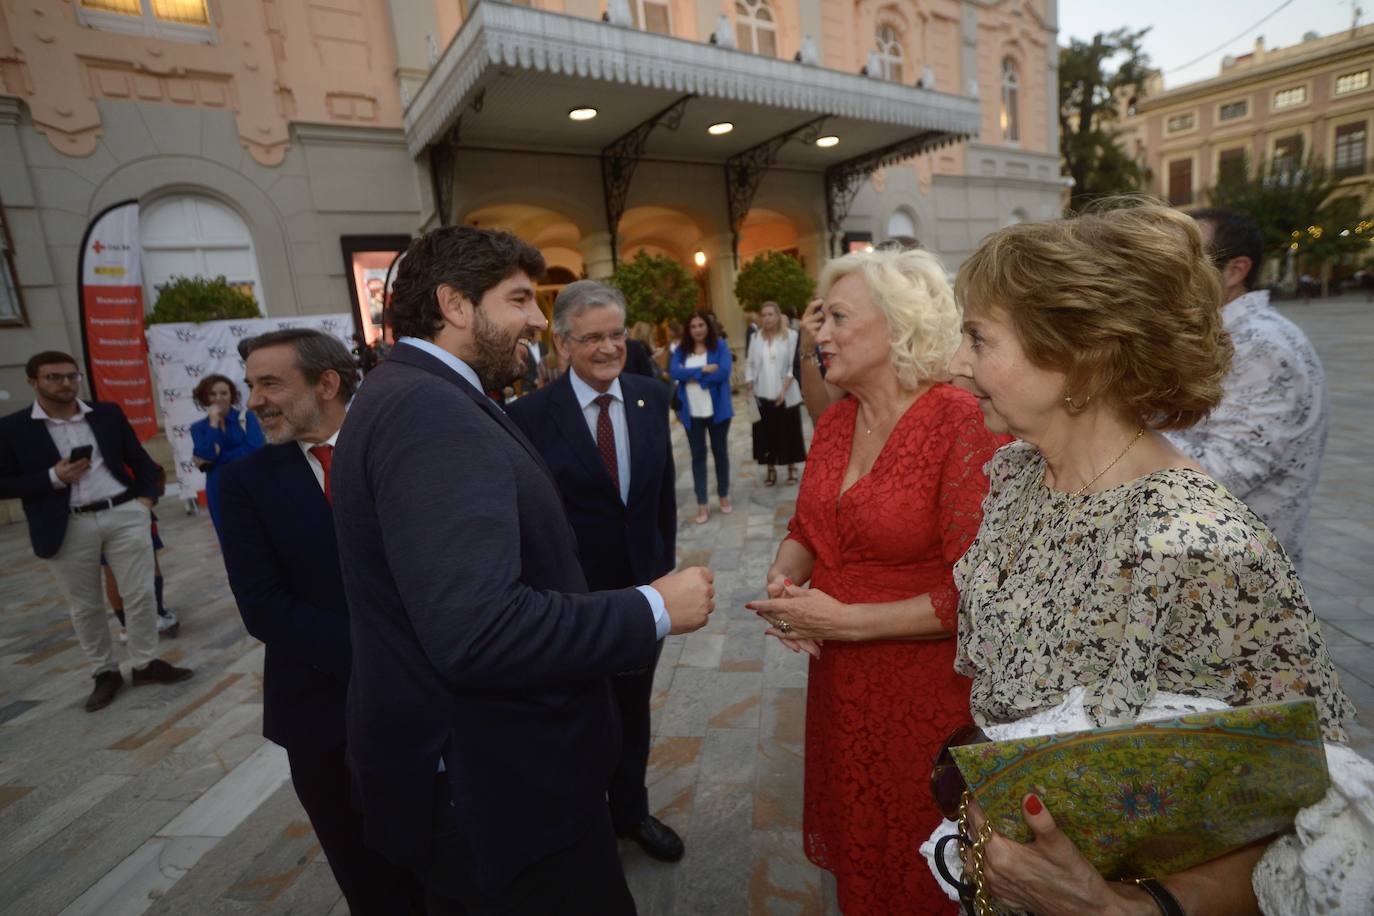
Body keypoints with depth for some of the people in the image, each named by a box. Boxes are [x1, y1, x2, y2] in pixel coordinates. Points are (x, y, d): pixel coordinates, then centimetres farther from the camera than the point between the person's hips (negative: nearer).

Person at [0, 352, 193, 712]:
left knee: (140, 594, 3)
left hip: (124, 515, 1)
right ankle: (105, 672, 25)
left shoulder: (108, 414, 6)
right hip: (68, 528, -1)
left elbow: (140, 460, 12)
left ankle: (146, 664, 18)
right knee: (84, 607, 10)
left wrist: (145, 496, 1)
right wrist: (53, 478, -14)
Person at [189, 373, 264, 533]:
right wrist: (214, 424, -10)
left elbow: (255, 449, -15)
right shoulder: (199, 428, 4)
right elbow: (206, 456, -13)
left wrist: (215, 459, -13)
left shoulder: (246, 417, 0)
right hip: (221, 493, 2)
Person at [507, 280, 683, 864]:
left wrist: (666, 564, 5)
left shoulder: (651, 397, -3)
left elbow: (664, 488, 4)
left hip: (643, 586, 4)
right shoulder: (530, 414, -17)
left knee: (634, 709, 23)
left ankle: (631, 810, 49)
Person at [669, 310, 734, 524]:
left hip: (717, 409, -1)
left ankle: (724, 496, 28)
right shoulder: (681, 349, 3)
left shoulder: (720, 345, -2)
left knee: (720, 452, 12)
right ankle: (702, 504, 10)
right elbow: (674, 372, -12)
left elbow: (723, 372, -16)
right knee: (698, 455, 5)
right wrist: (703, 370, -19)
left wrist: (693, 376, -13)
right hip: (692, 412, 1)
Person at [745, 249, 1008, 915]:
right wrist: (783, 578, -11)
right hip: (836, 679, 6)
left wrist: (844, 619, -20)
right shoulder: (835, 422, 1)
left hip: (925, 692, -6)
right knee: (850, 841, 27)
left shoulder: (963, 424, -20)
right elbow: (805, 528, 10)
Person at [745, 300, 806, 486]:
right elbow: (750, 364, 10)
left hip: (786, 395, -3)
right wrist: (750, 390, 1)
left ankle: (792, 468, 19)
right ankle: (771, 469, 17)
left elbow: (794, 365, -7)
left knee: (789, 432, 5)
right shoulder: (756, 338, 7)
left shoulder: (791, 336, -4)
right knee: (766, 432, 6)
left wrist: (784, 390, -15)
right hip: (763, 395, 3)